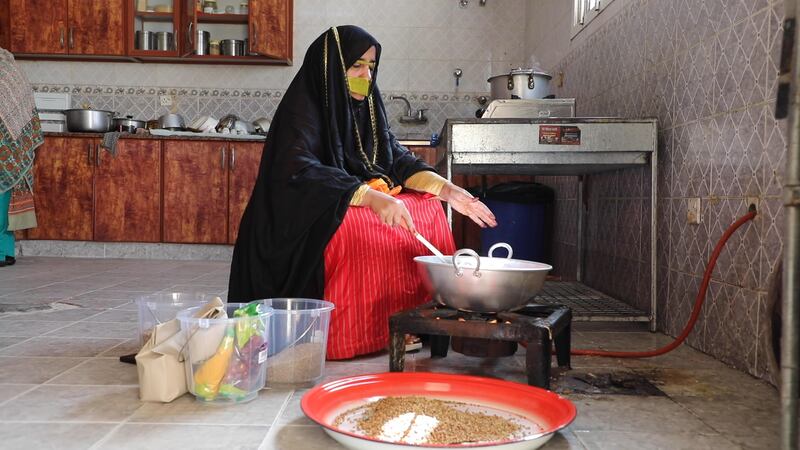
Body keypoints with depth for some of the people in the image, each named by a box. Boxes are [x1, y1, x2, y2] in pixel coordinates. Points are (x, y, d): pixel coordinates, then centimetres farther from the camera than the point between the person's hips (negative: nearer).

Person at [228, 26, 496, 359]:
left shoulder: (365, 107, 8)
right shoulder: (303, 109, -15)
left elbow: (398, 159, 4)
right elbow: (300, 171, -30)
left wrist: (447, 189, -14)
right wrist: (370, 197, -42)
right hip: (305, 218, -8)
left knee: (428, 208, 0)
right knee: (358, 230, -35)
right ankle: (344, 336, -18)